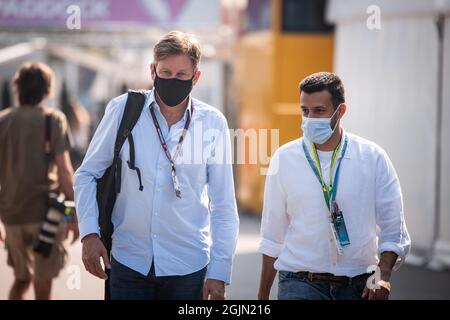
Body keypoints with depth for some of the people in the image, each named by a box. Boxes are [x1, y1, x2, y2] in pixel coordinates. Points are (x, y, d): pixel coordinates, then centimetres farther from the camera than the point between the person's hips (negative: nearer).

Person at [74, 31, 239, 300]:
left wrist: (219, 273, -1)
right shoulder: (123, 110, -3)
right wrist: (89, 233, -6)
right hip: (128, 260, 0)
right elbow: (87, 174, 6)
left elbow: (224, 205, 2)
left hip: (188, 267, 0)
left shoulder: (213, 123, -2)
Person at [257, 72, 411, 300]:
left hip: (358, 286, 0)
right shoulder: (284, 158, 2)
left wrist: (383, 273, -15)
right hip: (300, 283, 0)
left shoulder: (373, 157, 1)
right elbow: (272, 237, 7)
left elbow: (393, 230, 2)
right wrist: (262, 296, 8)